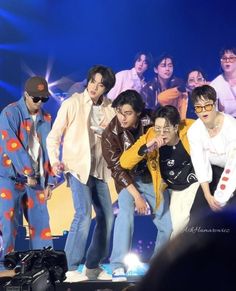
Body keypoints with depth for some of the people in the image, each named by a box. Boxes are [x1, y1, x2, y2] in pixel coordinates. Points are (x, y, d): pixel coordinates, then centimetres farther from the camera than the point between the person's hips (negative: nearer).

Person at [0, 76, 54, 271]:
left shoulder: (45, 118, 10)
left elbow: (48, 149, 12)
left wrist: (49, 181, 8)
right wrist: (28, 172, -18)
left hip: (36, 180, 5)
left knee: (41, 223, 5)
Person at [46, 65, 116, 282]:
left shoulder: (110, 108, 5)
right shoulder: (72, 103, -7)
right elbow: (54, 136, -3)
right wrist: (54, 161, -17)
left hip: (98, 170, 6)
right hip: (77, 167, -6)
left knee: (106, 217, 8)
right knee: (83, 214, -19)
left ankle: (93, 267, 21)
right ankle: (70, 269, -12)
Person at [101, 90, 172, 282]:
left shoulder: (149, 121, -13)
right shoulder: (110, 135, -18)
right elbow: (117, 168, -15)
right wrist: (136, 196, -19)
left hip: (152, 176, 3)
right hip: (127, 179, -3)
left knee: (168, 224, -2)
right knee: (126, 213, -30)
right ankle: (118, 267, -27)